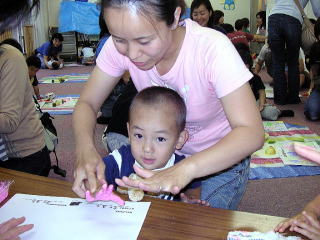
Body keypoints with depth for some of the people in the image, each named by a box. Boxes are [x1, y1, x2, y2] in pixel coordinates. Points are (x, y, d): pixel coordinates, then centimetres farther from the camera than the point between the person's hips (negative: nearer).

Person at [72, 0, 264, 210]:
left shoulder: (212, 48, -32)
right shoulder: (119, 45, -20)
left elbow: (251, 133, -36)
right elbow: (87, 103, -12)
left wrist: (187, 168, -52)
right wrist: (85, 148, -34)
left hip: (222, 157, -2)